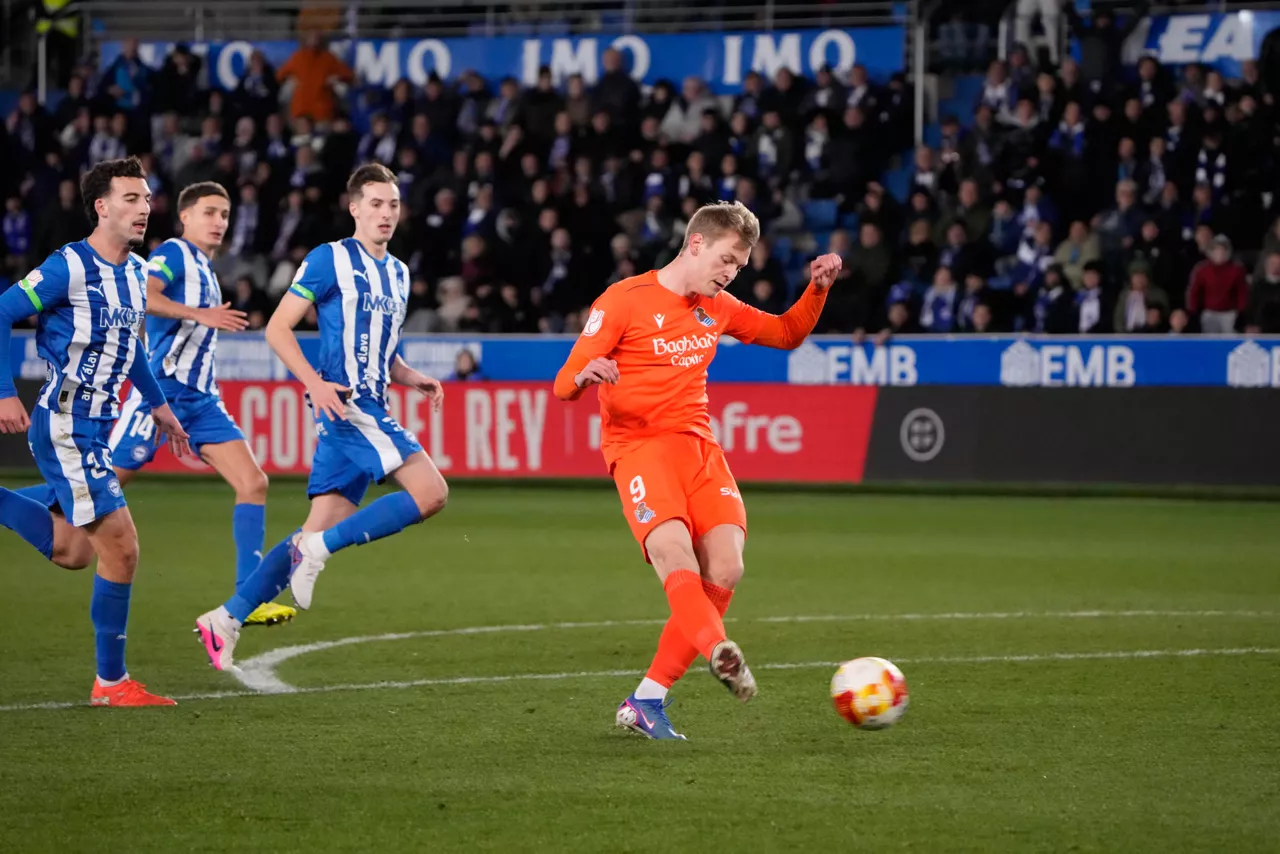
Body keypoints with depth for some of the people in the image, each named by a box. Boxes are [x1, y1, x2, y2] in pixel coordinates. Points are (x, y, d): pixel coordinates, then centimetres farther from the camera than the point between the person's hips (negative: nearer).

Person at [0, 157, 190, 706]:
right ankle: (111, 682, 2)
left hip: (93, 428, 9)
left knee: (71, 550, 13)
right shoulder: (70, 268, -16)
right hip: (65, 427, -9)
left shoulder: (136, 271, 9)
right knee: (120, 547, -9)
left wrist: (157, 403, 24)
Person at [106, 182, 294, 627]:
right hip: (161, 391, -8)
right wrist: (199, 314, -31)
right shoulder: (174, 253, -7)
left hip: (200, 399, 8)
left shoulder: (204, 269, 19)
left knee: (253, 483, -6)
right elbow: (140, 296, -26)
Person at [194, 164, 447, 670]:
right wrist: (315, 383, -19)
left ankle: (227, 618, 7)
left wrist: (415, 380, 10)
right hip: (344, 404, -8)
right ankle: (318, 549, -13)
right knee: (430, 492, -20)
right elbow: (278, 328, -6)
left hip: (369, 410, 8)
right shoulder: (330, 260, -3)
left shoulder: (398, 274, 21)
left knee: (323, 529, 3)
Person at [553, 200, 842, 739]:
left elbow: (786, 333, 31)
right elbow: (565, 385, -7)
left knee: (725, 569, -11)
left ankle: (646, 703, -4)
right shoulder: (624, 301, -3)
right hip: (638, 446, -6)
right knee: (673, 551, -31)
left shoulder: (717, 308, 16)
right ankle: (721, 653, -55)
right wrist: (586, 374, -31)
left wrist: (818, 289, 12)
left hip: (699, 446, 6)